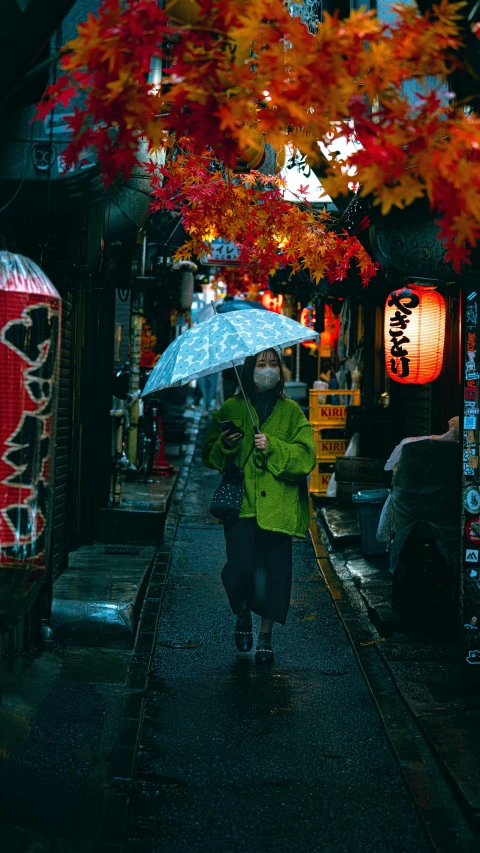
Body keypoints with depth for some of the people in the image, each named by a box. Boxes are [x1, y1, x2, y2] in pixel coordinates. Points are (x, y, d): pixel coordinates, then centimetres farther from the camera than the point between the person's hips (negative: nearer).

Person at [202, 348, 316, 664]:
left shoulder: (291, 412, 8)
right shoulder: (231, 409, 10)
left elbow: (306, 455, -1)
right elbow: (210, 455, 13)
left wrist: (272, 446, -14)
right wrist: (225, 445, -9)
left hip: (277, 504, 0)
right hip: (241, 502, 0)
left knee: (273, 572, 0)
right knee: (240, 568, -12)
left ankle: (266, 637, 18)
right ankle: (243, 614, 21)